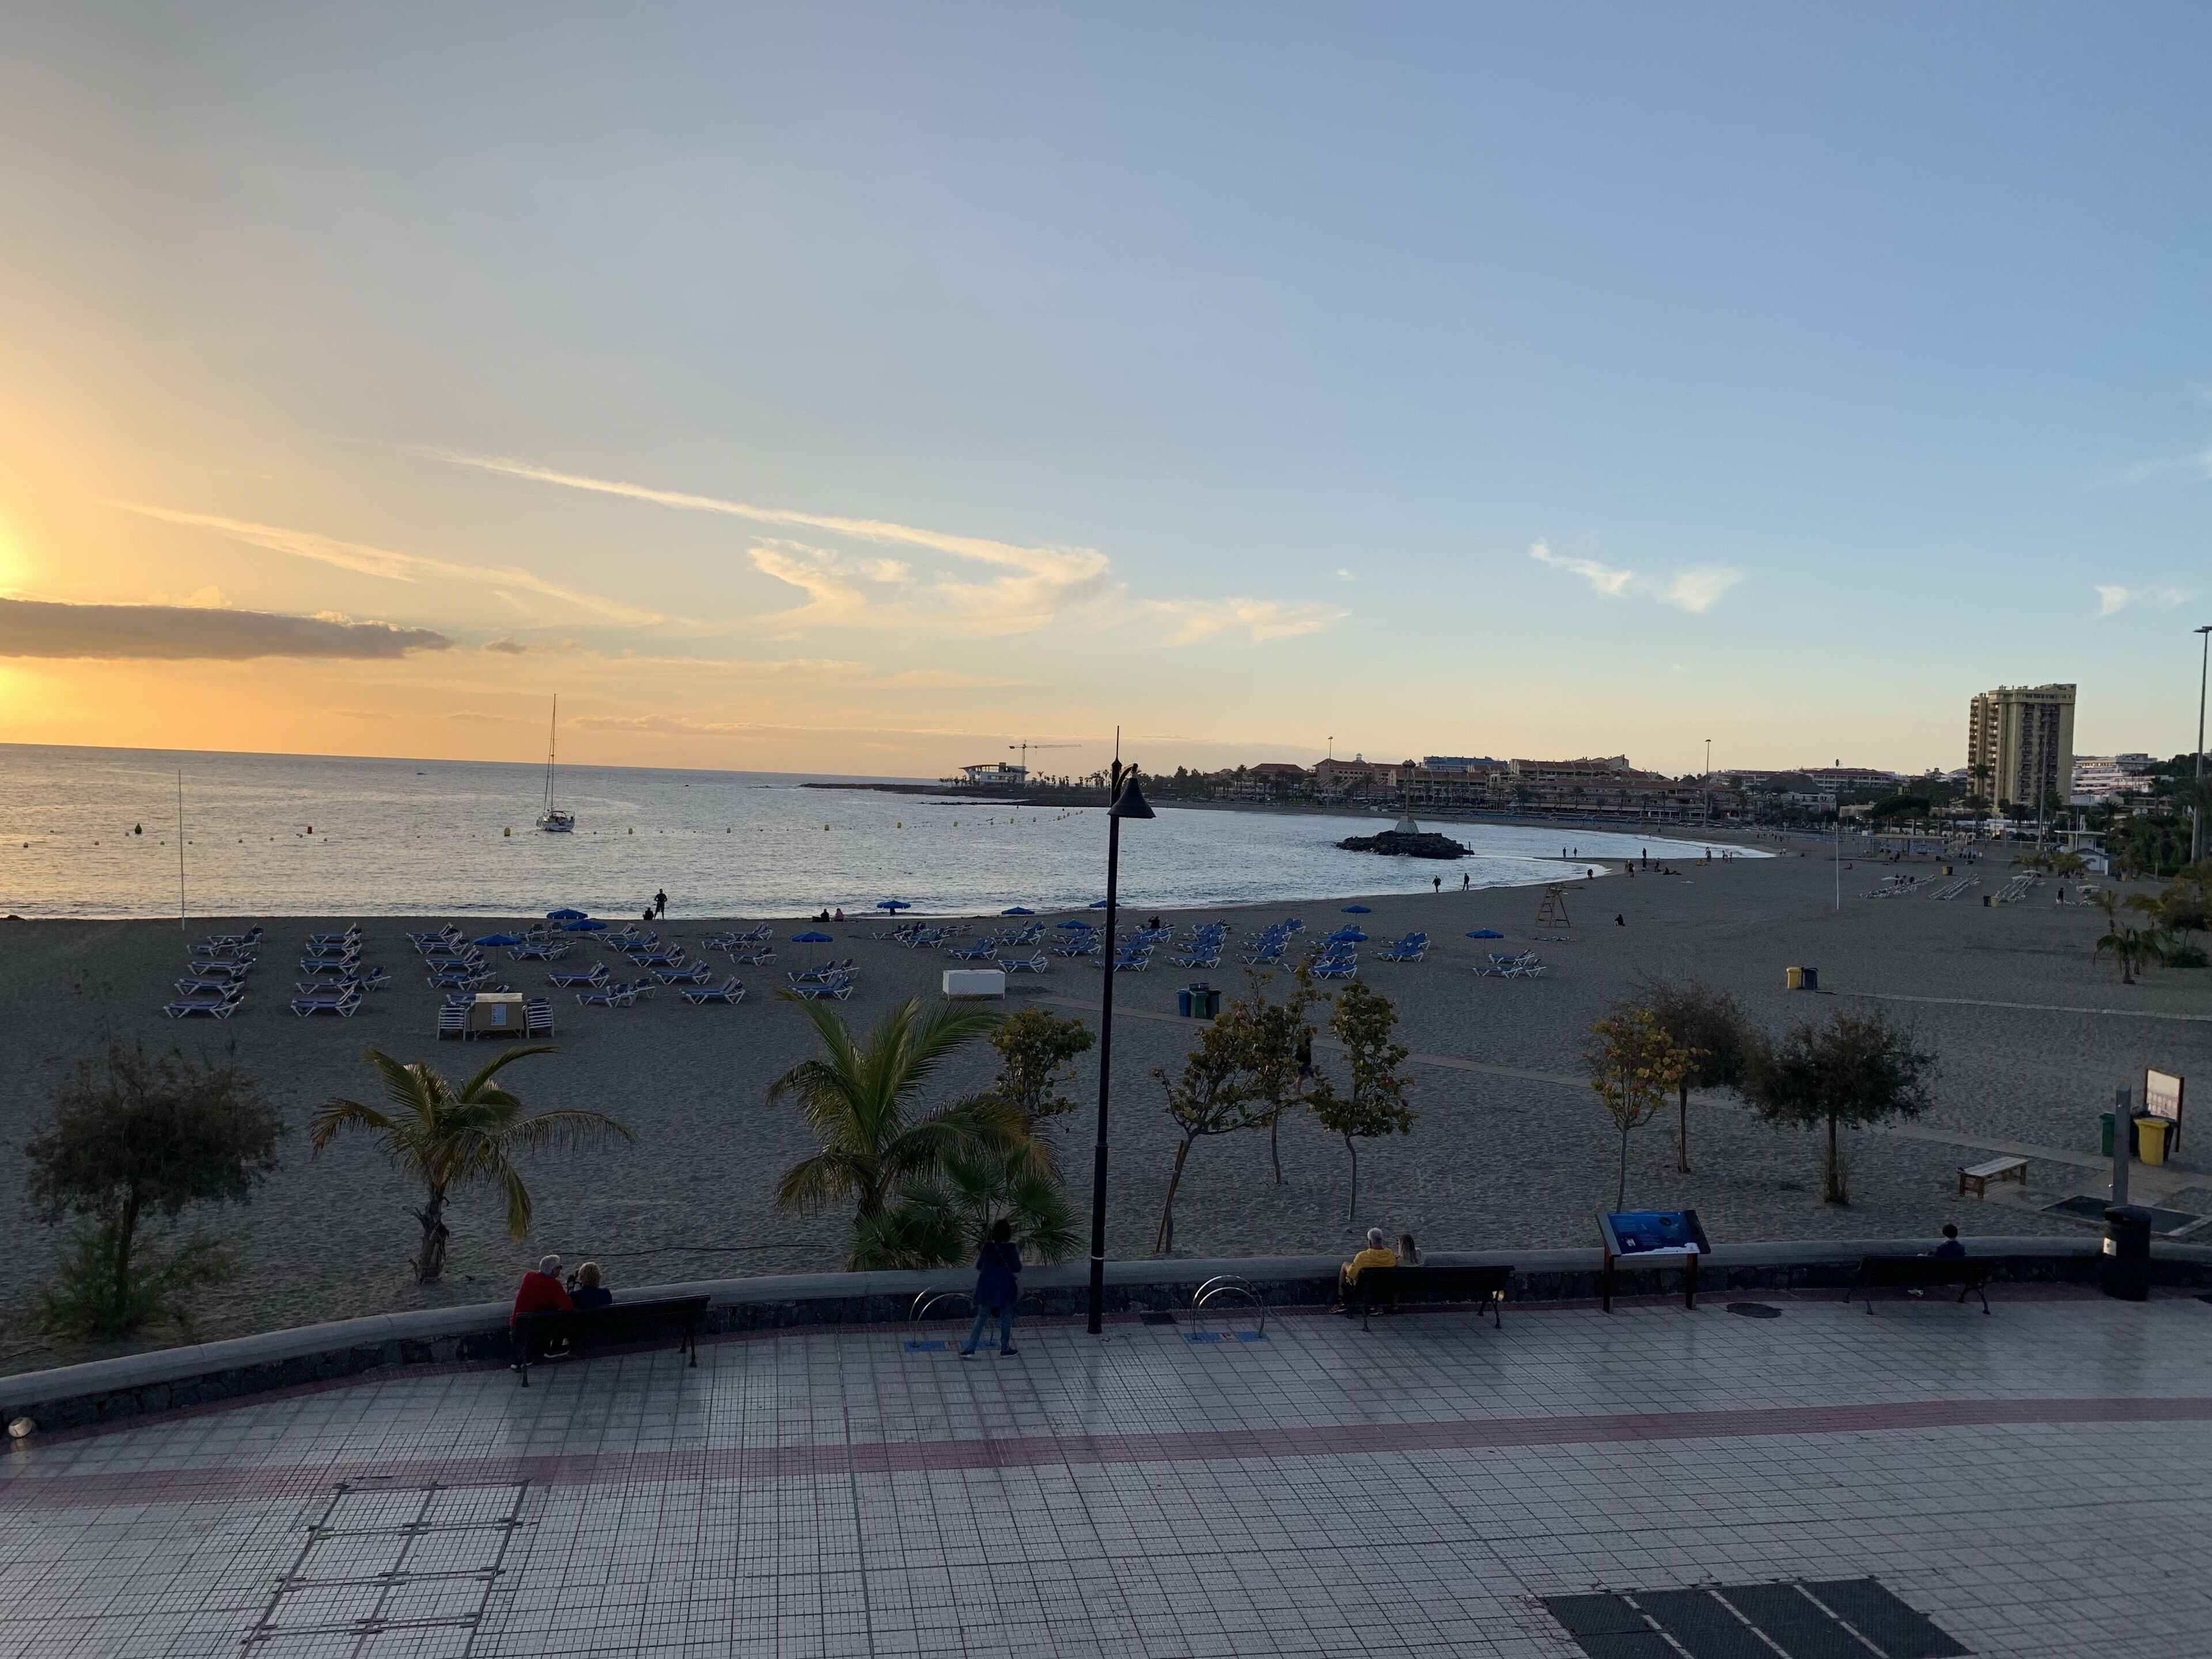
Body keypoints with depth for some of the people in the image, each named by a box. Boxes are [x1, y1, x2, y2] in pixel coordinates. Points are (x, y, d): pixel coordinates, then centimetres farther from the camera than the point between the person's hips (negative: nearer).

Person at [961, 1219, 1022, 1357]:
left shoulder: (987, 1247, -4)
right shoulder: (1011, 1250, -12)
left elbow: (978, 1269, 3)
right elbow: (1017, 1272, -7)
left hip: (986, 1289, 2)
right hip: (1005, 1290, -2)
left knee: (981, 1318, 9)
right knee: (1006, 1318, 14)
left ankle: (970, 1349, 3)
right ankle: (1005, 1349, 23)